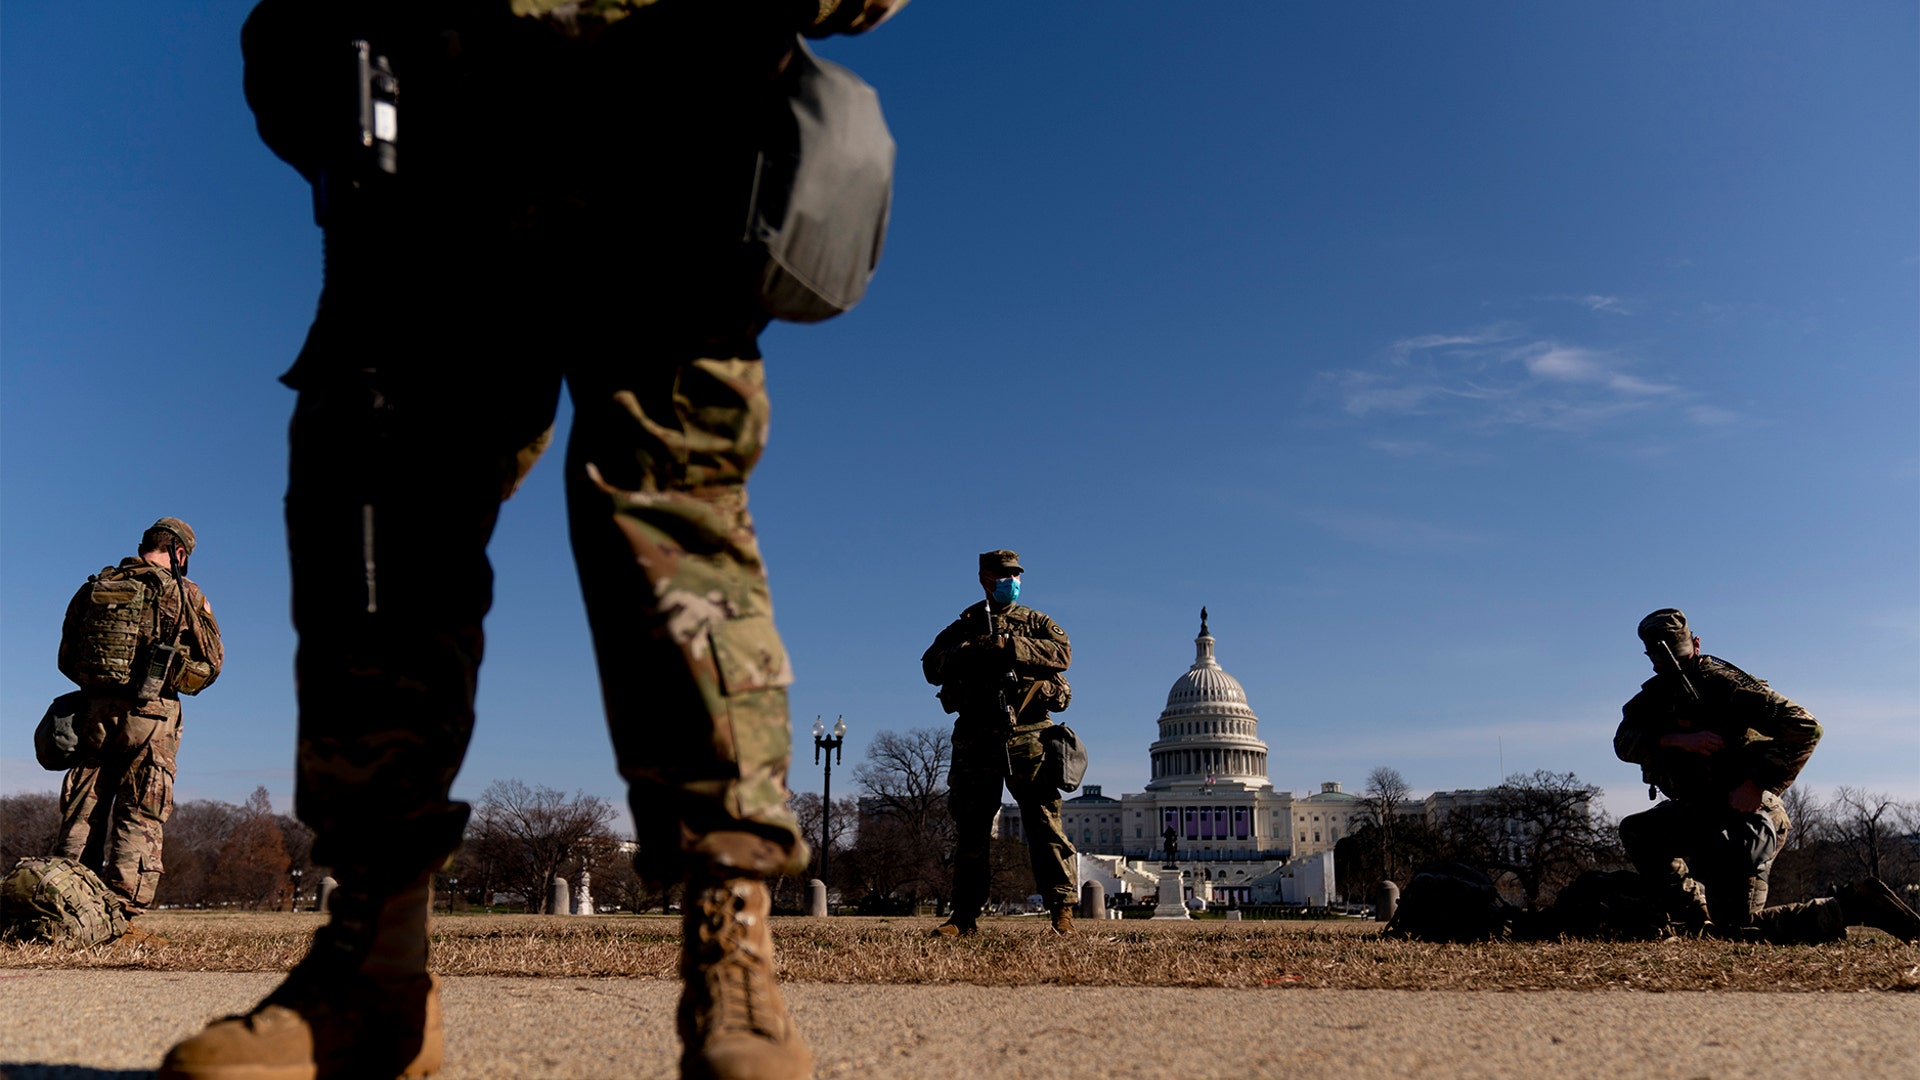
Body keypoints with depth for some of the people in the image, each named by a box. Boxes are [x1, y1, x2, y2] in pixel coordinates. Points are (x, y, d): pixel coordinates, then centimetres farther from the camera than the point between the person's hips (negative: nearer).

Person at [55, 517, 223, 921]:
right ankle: (122, 915, -6)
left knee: (81, 817, 11)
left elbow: (66, 660, 14)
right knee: (139, 820, -1)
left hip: (92, 715, 4)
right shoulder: (183, 595, -3)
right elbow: (211, 661, 0)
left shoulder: (91, 589, 10)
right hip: (148, 719, -4)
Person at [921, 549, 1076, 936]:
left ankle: (1062, 909, -1)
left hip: (1028, 736, -2)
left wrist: (1010, 646, -16)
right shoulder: (963, 626, 17)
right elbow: (932, 667, 3)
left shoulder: (1036, 623, 14)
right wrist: (973, 650, -13)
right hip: (976, 738, 2)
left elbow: (1062, 653, -7)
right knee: (970, 830, 5)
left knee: (1045, 824, -5)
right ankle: (964, 915, 12)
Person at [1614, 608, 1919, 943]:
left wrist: (1757, 784, -26)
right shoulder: (1653, 695, 7)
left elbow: (1806, 728, -22)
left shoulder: (1721, 683, -15)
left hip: (1742, 815, -7)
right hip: (1700, 813, 7)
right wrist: (1675, 740, -28)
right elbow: (1624, 741, -10)